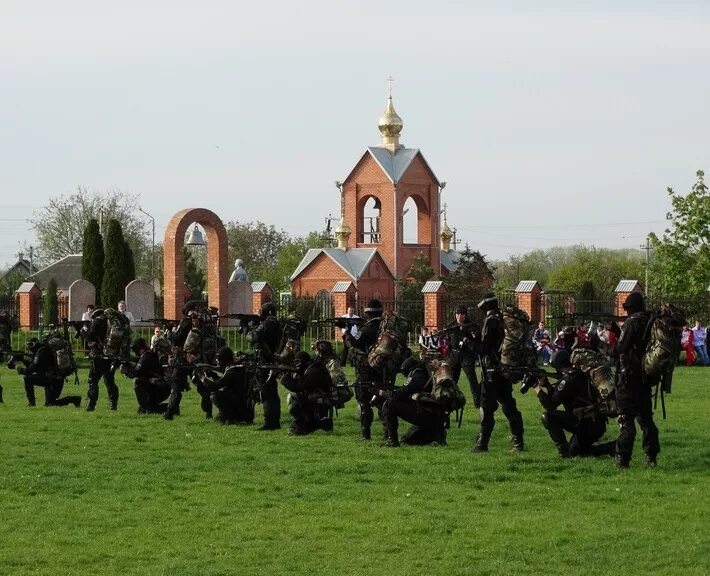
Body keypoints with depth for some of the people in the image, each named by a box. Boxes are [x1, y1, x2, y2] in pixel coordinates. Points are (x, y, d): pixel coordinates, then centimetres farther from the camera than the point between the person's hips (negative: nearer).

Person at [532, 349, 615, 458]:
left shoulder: (568, 380, -12)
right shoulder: (580, 375, 17)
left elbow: (550, 405, -10)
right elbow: (557, 396, 28)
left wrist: (538, 388, 2)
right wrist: (547, 386, 17)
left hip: (587, 423, -9)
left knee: (547, 416, -9)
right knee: (574, 451, 26)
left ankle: (563, 449, -9)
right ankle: (613, 447, 12)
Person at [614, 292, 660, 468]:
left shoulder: (632, 322, -14)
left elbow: (621, 348, -16)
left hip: (629, 376, -7)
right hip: (646, 377, 7)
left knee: (626, 418, -5)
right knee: (645, 417, 15)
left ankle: (623, 458, -8)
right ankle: (651, 457, 14)